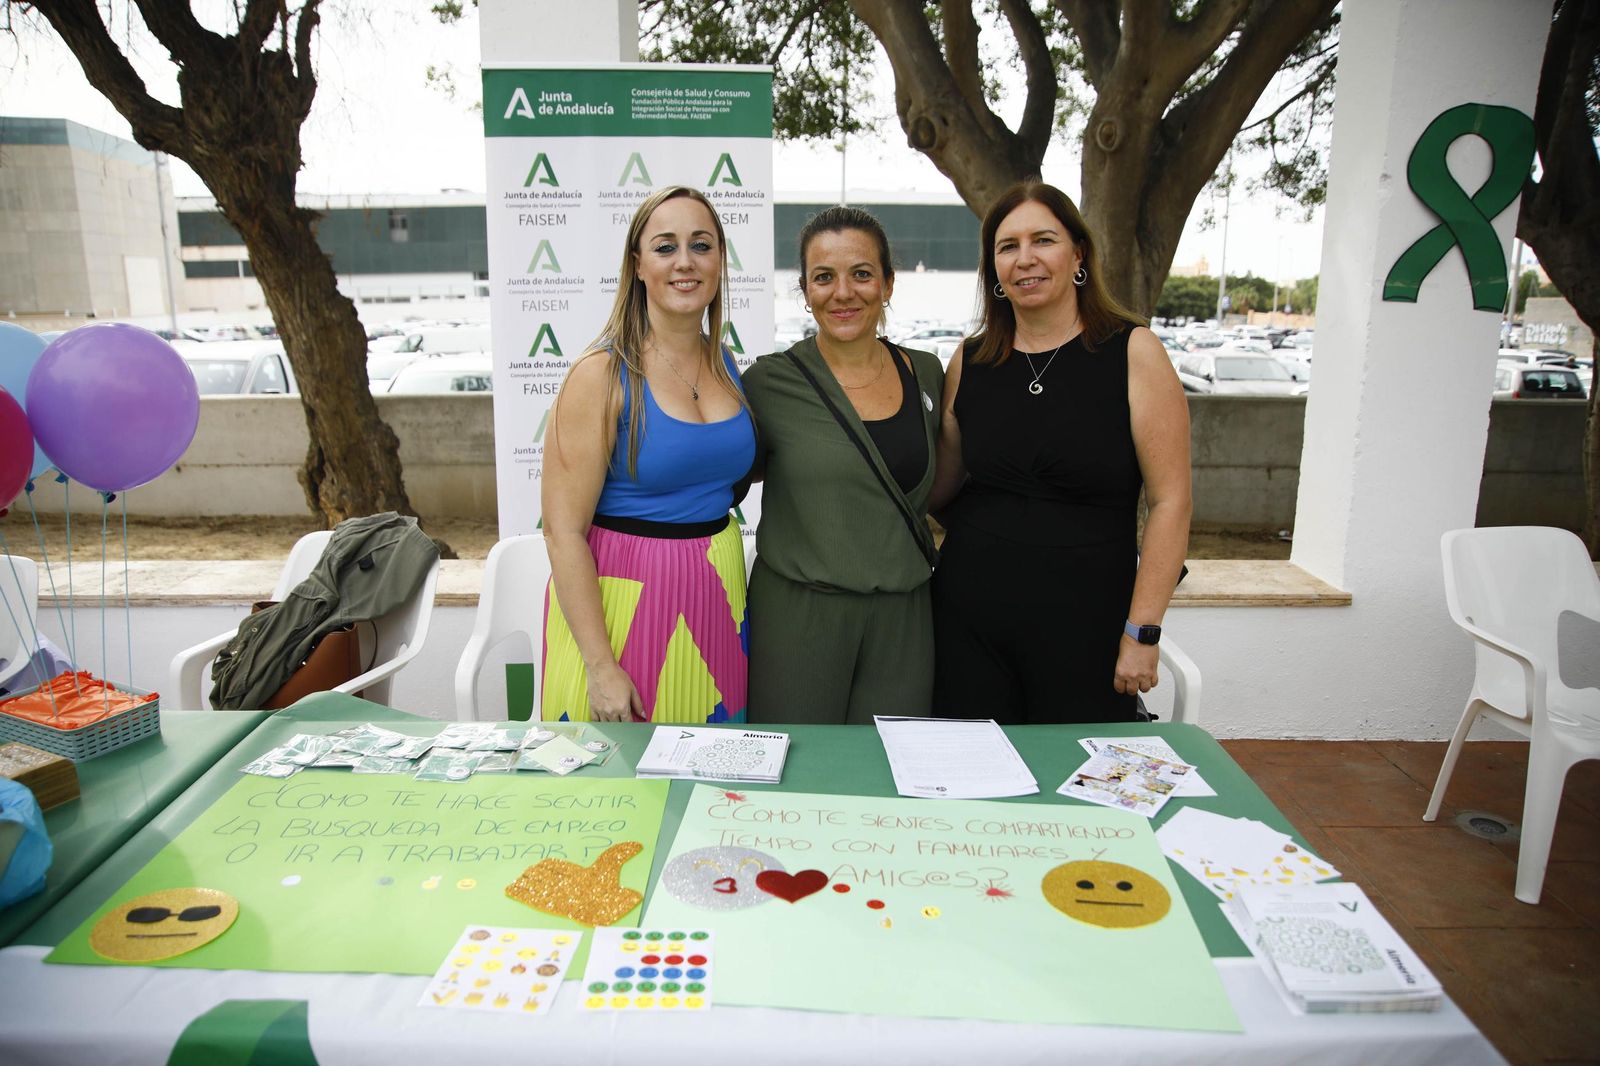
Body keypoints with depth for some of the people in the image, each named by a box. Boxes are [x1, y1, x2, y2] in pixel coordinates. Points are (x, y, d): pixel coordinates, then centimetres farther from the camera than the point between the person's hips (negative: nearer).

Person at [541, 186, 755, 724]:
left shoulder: (728, 367, 6)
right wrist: (600, 666, -18)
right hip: (622, 596, -5)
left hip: (714, 595, 6)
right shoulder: (601, 375, -13)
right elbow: (563, 529, -16)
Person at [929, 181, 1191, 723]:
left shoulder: (1133, 352, -5)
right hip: (969, 617, 3)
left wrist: (1142, 632, -11)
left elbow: (1169, 500, -8)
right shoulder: (971, 362, 6)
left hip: (1084, 624, -2)